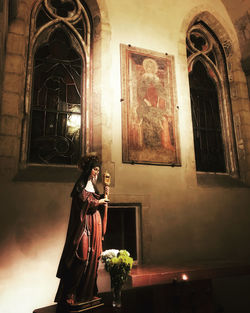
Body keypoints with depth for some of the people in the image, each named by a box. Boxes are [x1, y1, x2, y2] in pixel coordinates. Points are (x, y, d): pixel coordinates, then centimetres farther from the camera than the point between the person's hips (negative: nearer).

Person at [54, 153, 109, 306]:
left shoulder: (93, 185, 19)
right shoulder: (81, 185, -5)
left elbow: (99, 202, 16)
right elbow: (84, 202, -15)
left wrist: (104, 195, 1)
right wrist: (99, 201, -7)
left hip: (95, 225, 8)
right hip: (85, 224, -8)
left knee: (93, 256, 7)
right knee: (82, 256, -10)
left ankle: (88, 292, 16)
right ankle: (71, 294, -2)